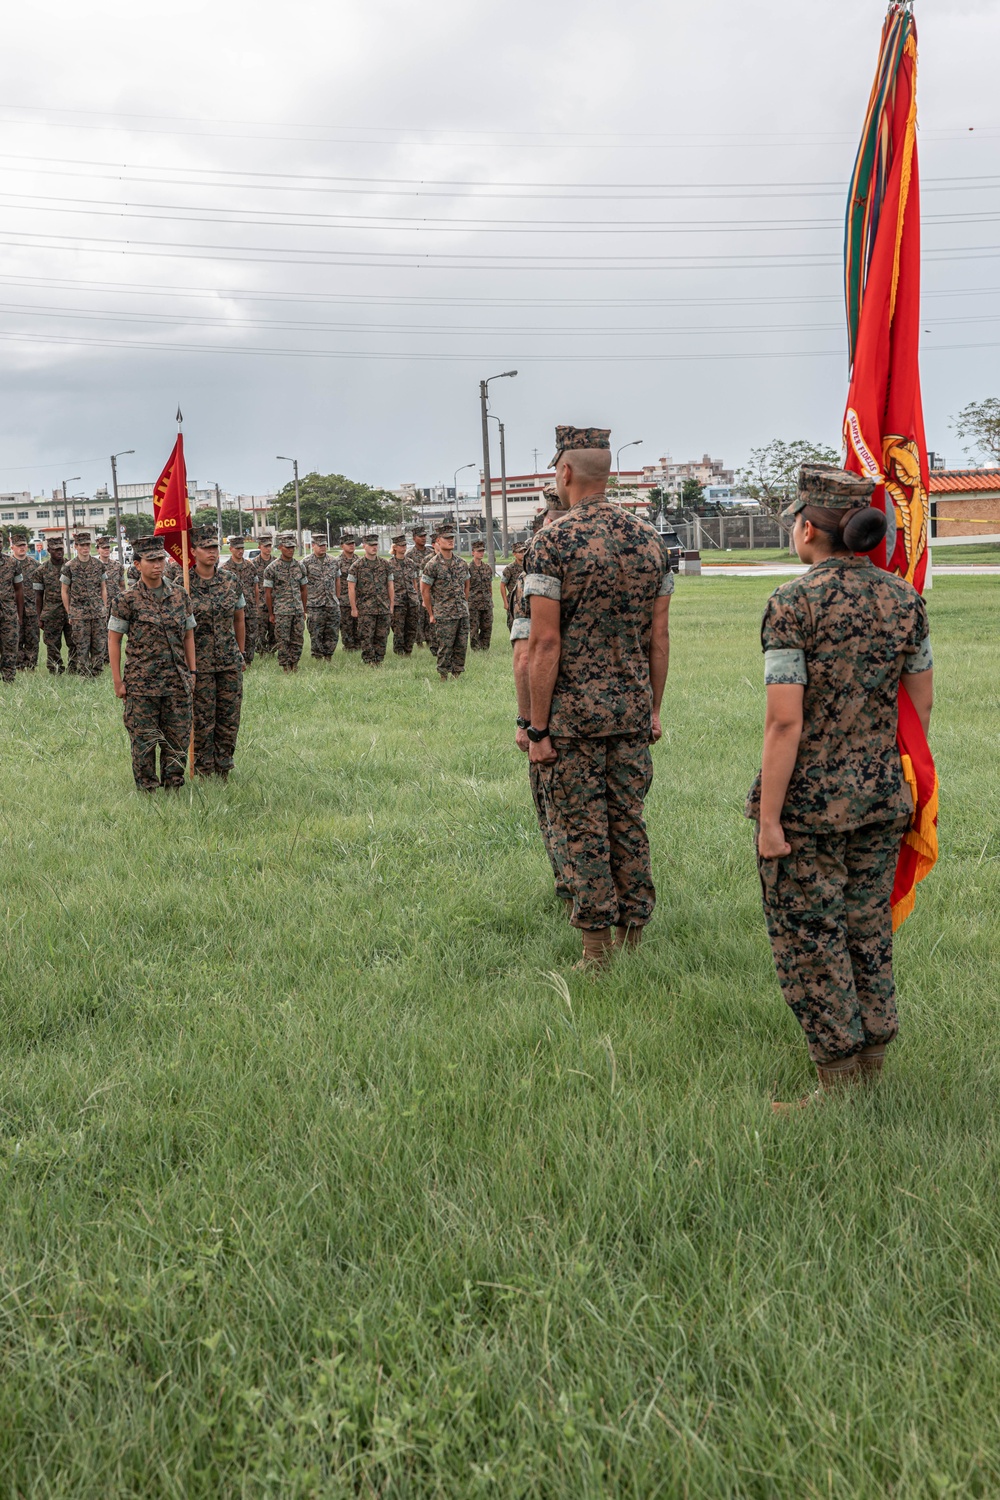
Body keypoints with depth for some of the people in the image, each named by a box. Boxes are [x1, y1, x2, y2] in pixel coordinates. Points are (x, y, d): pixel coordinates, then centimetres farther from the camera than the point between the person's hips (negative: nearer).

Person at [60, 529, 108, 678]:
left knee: (99, 646, 4)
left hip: (99, 613, 2)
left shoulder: (99, 564, 6)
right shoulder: (69, 567, -2)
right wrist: (69, 614, 2)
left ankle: (97, 675, 14)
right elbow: (64, 591, 3)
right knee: (82, 648, 0)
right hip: (79, 615, -2)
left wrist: (104, 609, 8)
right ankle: (84, 676, 7)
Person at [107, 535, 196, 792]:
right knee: (144, 741, 3)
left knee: (178, 739, 7)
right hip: (141, 683, -3)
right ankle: (147, 790, 14)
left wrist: (192, 672, 9)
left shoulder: (179, 595, 6)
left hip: (177, 682, 3)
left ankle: (174, 787, 20)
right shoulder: (128, 600, -4)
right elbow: (113, 639, -1)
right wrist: (117, 681, -5)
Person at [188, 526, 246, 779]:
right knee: (202, 720, 2)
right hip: (199, 662, -3)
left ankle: (223, 769, 19)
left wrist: (241, 654, 14)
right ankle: (204, 772, 13)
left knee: (230, 717, 6)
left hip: (230, 661, 4)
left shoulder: (230, 579, 4)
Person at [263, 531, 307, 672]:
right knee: (283, 642, 0)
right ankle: (285, 667, 8)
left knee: (298, 640, 5)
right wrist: (271, 614, -2)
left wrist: (304, 610, 14)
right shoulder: (272, 568, -5)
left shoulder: (299, 566, 8)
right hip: (282, 612, -4)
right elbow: (268, 593, -2)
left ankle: (294, 665, 17)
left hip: (298, 611, 4)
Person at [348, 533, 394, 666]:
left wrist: (391, 606, 8)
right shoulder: (357, 565, -1)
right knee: (366, 638, -4)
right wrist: (354, 609, -5)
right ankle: (369, 662, 2)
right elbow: (351, 588, -1)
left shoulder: (385, 564, 9)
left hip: (384, 609, 3)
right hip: (365, 609, -3)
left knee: (382, 637, 5)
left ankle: (379, 661, 14)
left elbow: (390, 586, 13)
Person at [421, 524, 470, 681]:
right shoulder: (433, 565, -7)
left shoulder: (462, 563, 9)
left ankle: (457, 674, 16)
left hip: (463, 614, 5)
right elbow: (424, 589, -3)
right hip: (444, 615, -5)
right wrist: (431, 614, -3)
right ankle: (443, 677, 8)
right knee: (445, 648, -2)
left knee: (461, 646, 6)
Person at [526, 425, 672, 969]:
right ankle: (633, 939, 20)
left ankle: (598, 952, 7)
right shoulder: (648, 539, 5)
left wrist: (537, 727, -10)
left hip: (572, 712, -5)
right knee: (628, 823, 13)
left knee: (581, 830, 3)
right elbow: (659, 636, 7)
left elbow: (544, 644, -15)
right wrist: (654, 709, 16)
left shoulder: (553, 540, -12)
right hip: (632, 708, 5)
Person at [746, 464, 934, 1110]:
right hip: (881, 796, 6)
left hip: (807, 801, -6)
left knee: (807, 940, 6)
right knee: (869, 933, 18)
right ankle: (872, 1067, 28)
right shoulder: (904, 597, 1)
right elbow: (923, 700, 7)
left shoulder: (794, 603, -16)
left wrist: (769, 819, -14)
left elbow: (785, 720, -20)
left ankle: (839, 1089, 12)